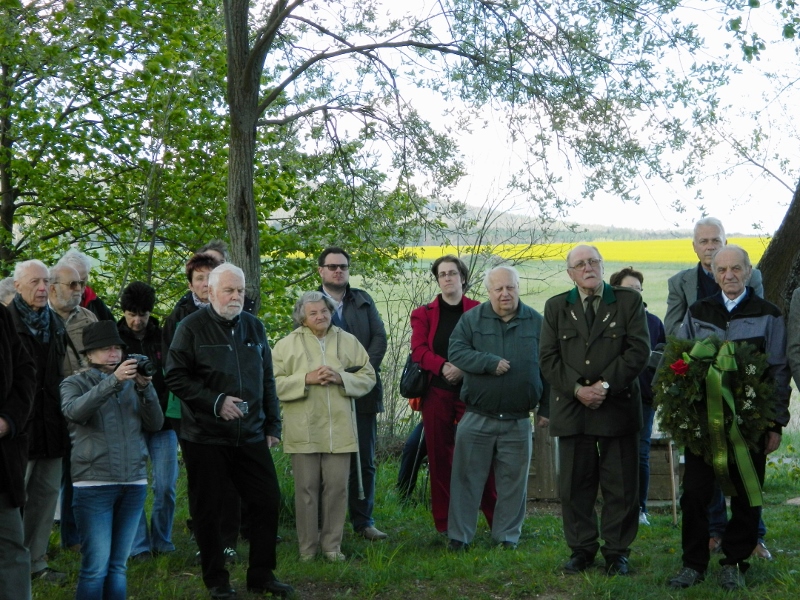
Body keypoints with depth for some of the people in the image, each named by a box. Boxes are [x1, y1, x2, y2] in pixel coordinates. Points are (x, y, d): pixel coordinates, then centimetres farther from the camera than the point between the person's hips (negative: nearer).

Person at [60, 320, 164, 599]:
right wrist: (113, 380, -25)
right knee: (96, 567, -9)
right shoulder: (74, 383, 4)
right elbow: (74, 412, -18)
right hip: (93, 485, -4)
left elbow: (155, 424, 3)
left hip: (134, 484, 4)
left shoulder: (132, 383, 13)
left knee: (118, 566, 9)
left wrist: (145, 387, -12)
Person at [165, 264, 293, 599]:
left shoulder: (254, 327, 11)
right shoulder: (192, 327, -5)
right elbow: (175, 376, -9)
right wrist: (215, 402, -16)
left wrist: (272, 425, 14)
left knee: (268, 501, 4)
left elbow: (267, 380, 17)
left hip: (251, 436, 5)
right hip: (205, 437, -4)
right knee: (208, 510, 2)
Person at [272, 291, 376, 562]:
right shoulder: (287, 345, 4)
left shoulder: (348, 341, 11)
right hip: (303, 431, -2)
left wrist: (341, 378, -7)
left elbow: (368, 376, 10)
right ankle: (307, 548, 12)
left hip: (339, 430, 2)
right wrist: (306, 379, -13)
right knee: (306, 488, 1)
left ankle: (332, 545, 14)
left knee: (337, 487, 3)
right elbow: (273, 383, -2)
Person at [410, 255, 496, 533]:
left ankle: (498, 521, 2)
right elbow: (418, 350, -1)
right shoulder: (423, 314, 11)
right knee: (439, 456, 3)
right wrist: (443, 366, -17)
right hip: (436, 391, 2)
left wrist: (464, 367, -16)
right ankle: (444, 525, 10)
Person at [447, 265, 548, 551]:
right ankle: (459, 536, 10)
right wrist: (491, 362, -18)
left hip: (518, 422, 1)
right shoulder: (471, 319, 3)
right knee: (467, 479, 2)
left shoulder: (536, 322, 5)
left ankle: (507, 537, 19)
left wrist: (546, 408, 5)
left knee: (513, 482, 7)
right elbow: (456, 352, -7)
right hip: (476, 419, -1)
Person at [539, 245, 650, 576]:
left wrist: (607, 385, -13)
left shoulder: (629, 301, 5)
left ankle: (617, 551, 13)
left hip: (618, 406, -2)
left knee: (621, 484, 3)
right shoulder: (556, 307, 10)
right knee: (574, 484, 5)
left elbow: (639, 350, -4)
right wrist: (577, 389, -10)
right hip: (571, 408, 2)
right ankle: (582, 549, 16)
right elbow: (549, 358, 4)